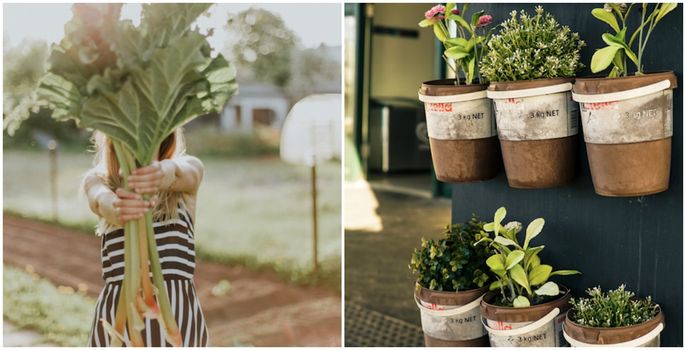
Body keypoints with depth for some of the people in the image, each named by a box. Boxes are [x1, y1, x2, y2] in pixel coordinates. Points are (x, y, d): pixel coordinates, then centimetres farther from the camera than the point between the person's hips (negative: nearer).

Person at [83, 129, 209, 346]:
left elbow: (178, 171, -18)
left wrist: (161, 173, -43)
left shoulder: (189, 167, 7)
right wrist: (117, 208, -42)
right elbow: (101, 200, -16)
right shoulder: (98, 179, 7)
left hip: (177, 310, -1)